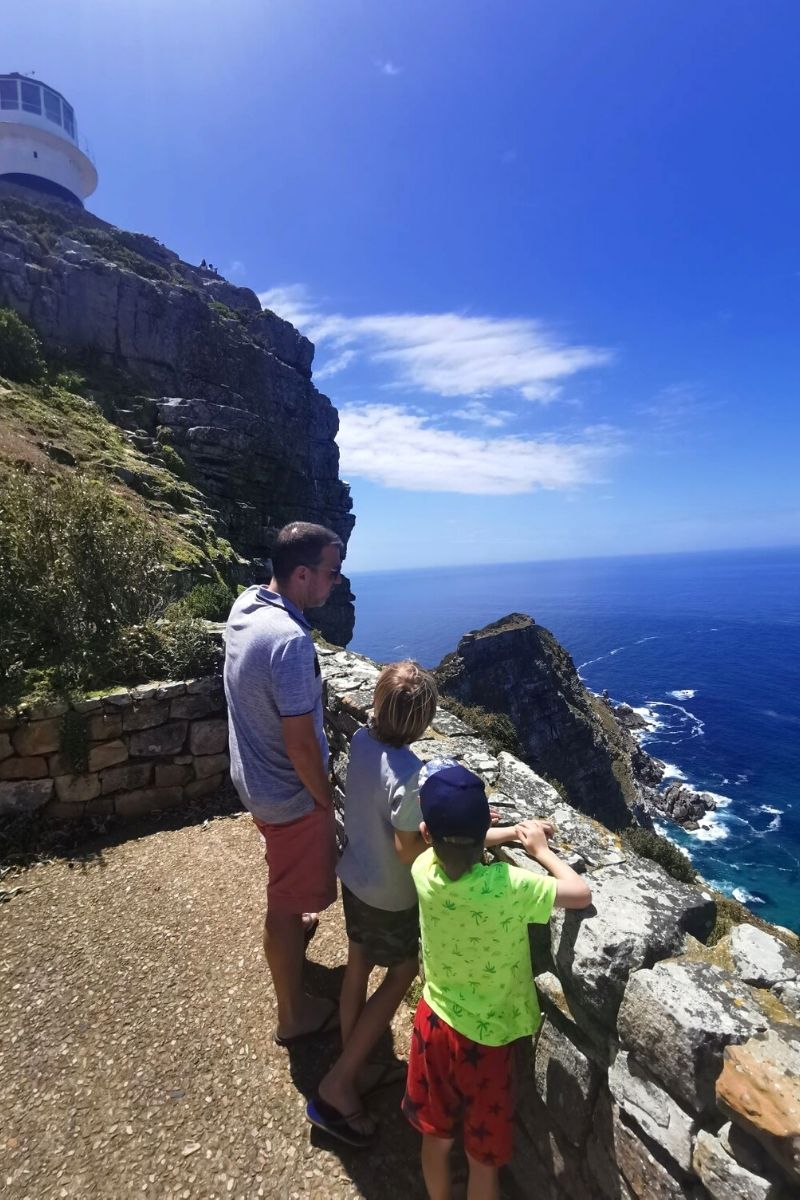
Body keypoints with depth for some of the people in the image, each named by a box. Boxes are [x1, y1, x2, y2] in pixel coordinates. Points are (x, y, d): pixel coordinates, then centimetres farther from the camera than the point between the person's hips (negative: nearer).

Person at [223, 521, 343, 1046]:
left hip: (255, 776, 9)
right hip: (290, 793, -9)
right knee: (288, 902, 13)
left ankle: (294, 926, 63)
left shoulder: (244, 604, -7)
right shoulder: (291, 640, -35)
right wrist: (326, 801, -14)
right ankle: (295, 1014, 36)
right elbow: (300, 743, -27)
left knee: (286, 881, 34)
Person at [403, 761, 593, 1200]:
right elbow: (582, 894, -18)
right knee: (483, 1158, 23)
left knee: (436, 1136, 28)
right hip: (486, 1038, -3)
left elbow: (451, 843, 1)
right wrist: (540, 849, -6)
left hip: (435, 1021, 3)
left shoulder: (425, 870, -22)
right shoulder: (510, 886, -34)